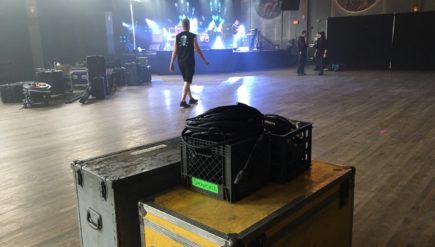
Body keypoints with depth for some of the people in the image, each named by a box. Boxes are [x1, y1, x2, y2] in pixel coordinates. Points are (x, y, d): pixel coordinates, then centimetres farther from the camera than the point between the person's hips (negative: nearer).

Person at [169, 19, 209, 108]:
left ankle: (191, 99, 27)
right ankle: (183, 101, -12)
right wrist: (205, 60, 4)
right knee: (187, 81, -4)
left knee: (186, 81, 17)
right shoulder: (192, 36, -7)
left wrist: (171, 63, 8)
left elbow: (175, 51, 3)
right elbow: (197, 49, -6)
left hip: (181, 62, 5)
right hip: (189, 61, -5)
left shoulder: (177, 36, 5)